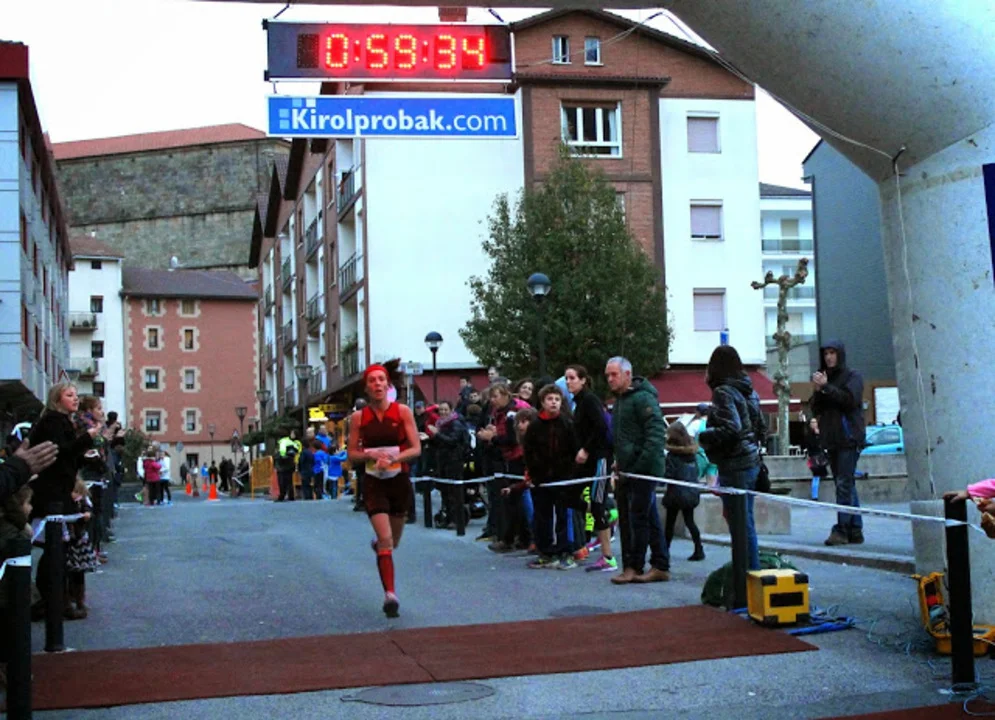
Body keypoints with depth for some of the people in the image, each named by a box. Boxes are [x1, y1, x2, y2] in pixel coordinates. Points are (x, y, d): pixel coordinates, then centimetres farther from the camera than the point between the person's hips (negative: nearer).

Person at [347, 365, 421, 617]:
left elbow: (416, 449, -5)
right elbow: (352, 454, 3)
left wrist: (393, 458, -21)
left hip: (400, 480, 1)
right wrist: (371, 455, -16)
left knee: (393, 541, 16)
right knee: (386, 539, -15)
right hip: (374, 483, -1)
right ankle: (390, 594, -14)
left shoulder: (402, 411, -3)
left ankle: (378, 544, 52)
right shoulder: (359, 417, -1)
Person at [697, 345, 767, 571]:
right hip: (752, 462, 9)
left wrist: (703, 437, -9)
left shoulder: (723, 392, -13)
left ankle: (750, 570, 0)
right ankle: (753, 569, 20)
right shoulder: (749, 391, 12)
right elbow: (761, 428, 17)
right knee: (745, 521, 15)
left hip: (734, 466, -9)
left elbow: (731, 430, -22)